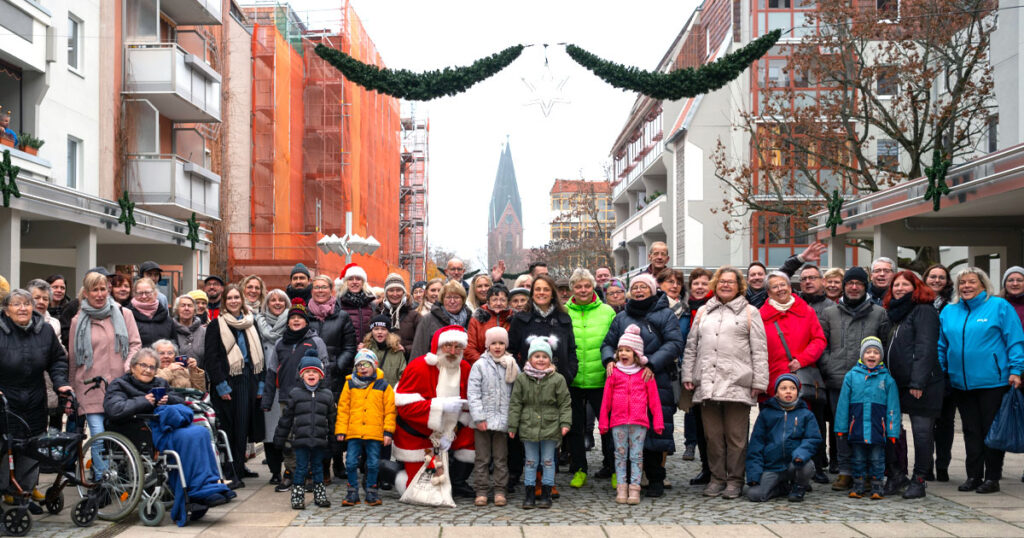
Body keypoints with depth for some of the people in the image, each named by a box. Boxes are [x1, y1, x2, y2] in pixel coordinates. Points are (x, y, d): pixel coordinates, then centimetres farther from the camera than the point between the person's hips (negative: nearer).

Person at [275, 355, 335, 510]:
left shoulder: (327, 395, 8)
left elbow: (332, 419, 13)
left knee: (318, 467, 11)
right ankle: (297, 498, 10)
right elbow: (286, 417, 7)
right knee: (301, 468, 1)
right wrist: (279, 438, 7)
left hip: (320, 440, 2)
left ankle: (320, 497, 21)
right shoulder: (295, 394, 4)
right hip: (300, 439, -2)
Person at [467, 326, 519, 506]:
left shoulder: (512, 366, 5)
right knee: (482, 457, 5)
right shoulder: (479, 365, -1)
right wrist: (478, 417, -12)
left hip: (503, 419, 2)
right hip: (484, 420, -2)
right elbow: (473, 393, -5)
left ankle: (500, 491, 15)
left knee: (501, 457, 8)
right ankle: (481, 491, 12)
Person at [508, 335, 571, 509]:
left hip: (550, 428, -1)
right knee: (531, 461, 8)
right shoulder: (521, 379, 1)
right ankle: (530, 494, 16)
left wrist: (565, 423, -9)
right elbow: (515, 404, 3)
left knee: (548, 461, 7)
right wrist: (512, 425, 0)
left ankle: (546, 494, 16)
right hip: (528, 428, 1)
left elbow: (564, 404, 0)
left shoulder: (557, 379, -2)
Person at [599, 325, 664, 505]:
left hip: (639, 421, -1)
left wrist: (658, 422, 4)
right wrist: (603, 422, 6)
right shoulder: (614, 373, 6)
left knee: (637, 455, 2)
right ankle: (621, 488, 10)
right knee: (620, 454, 5)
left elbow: (654, 400, 6)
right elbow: (606, 399, 8)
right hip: (618, 421, 1)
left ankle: (634, 488, 6)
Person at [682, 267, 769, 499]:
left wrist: (759, 381, -4)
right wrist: (688, 375, 11)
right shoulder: (703, 312, 19)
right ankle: (717, 478, 14)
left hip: (737, 384, -3)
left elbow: (759, 350, 3)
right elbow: (691, 346, 20)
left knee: (736, 435, -1)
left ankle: (735, 480, 8)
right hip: (707, 383, 3)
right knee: (713, 434, 5)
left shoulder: (749, 312, 9)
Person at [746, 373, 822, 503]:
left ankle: (799, 486, 3)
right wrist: (754, 472, -5)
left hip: (795, 464, -1)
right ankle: (785, 487, 11)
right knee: (754, 494, -21)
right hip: (771, 467, 1)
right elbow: (755, 444, 7)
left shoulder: (806, 414, 10)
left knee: (806, 467, -35)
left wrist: (800, 454, -22)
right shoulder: (766, 414, 9)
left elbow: (813, 440, 1)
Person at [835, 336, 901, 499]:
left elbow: (892, 406, 2)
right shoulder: (851, 376, 3)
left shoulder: (887, 378, 1)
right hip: (857, 428, 1)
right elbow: (843, 403, 5)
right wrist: (841, 427, 2)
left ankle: (876, 484, 18)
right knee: (858, 459, 10)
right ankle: (858, 484, 21)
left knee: (877, 459, 7)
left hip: (878, 428, -1)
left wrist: (892, 431, -3)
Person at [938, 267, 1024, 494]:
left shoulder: (999, 307, -2)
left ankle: (992, 477, 10)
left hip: (993, 381, -4)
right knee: (971, 430, 9)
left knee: (992, 429, 2)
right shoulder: (948, 312, 12)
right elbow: (941, 346, 17)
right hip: (961, 382, 4)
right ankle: (974, 476, 17)